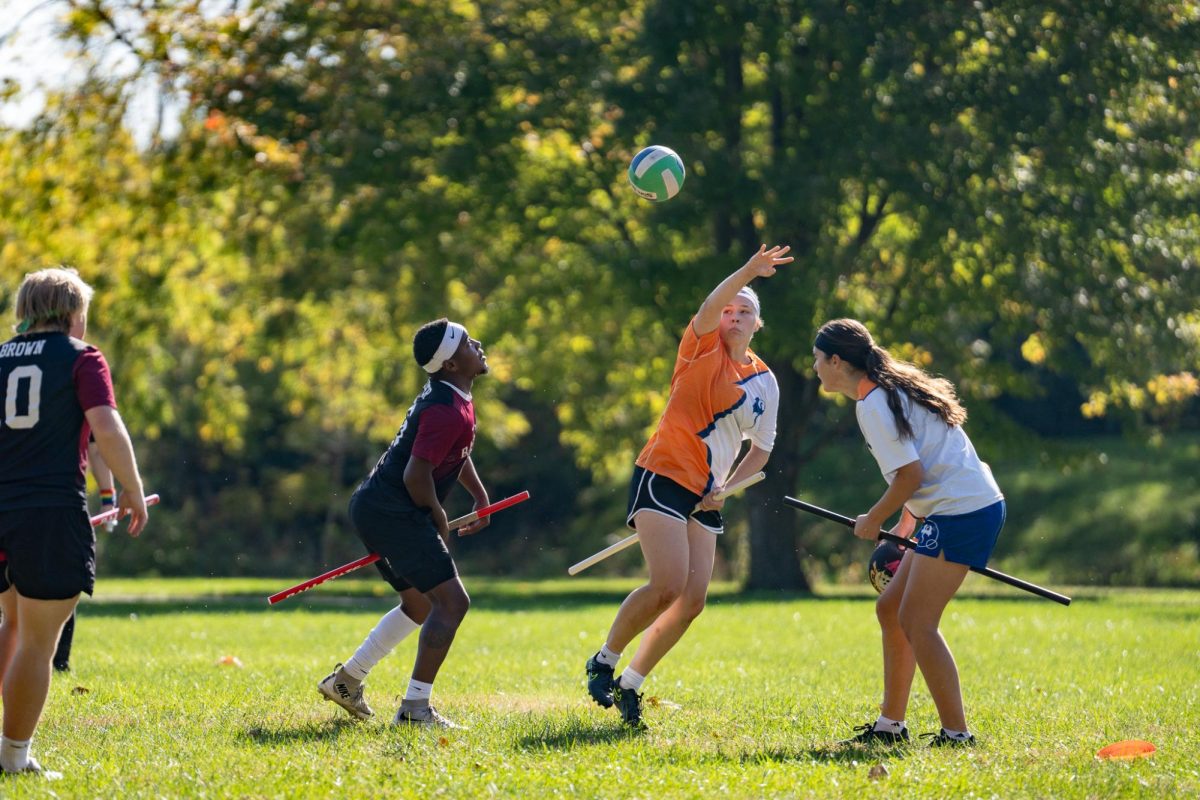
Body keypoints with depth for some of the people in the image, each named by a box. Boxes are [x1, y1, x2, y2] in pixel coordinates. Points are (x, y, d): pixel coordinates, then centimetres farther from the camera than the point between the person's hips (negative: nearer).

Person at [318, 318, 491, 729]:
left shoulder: (457, 401, 14)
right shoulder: (446, 411, -20)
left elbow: (458, 453, 33)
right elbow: (416, 475, -25)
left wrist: (480, 497, 27)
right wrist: (439, 520, -10)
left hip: (373, 509, 11)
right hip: (394, 513, -11)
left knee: (421, 603, 23)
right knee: (452, 601, -13)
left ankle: (346, 679, 28)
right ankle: (415, 707, -14)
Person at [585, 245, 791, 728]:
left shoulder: (765, 383, 12)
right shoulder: (704, 348, -1)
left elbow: (761, 450, 20)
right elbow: (709, 307, -23)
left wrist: (725, 490, 3)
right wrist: (748, 273, -39)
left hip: (705, 497, 6)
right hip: (663, 475, -6)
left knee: (693, 601, -2)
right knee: (669, 585, -20)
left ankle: (631, 684, 13)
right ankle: (604, 662, 0)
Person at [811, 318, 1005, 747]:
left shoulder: (873, 406, -13)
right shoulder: (895, 387, 17)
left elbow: (910, 474, -18)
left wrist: (873, 521, -4)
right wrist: (905, 523, 22)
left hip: (961, 513, -10)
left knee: (917, 623, -8)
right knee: (891, 608, 14)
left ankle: (956, 735, -8)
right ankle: (890, 725, 19)